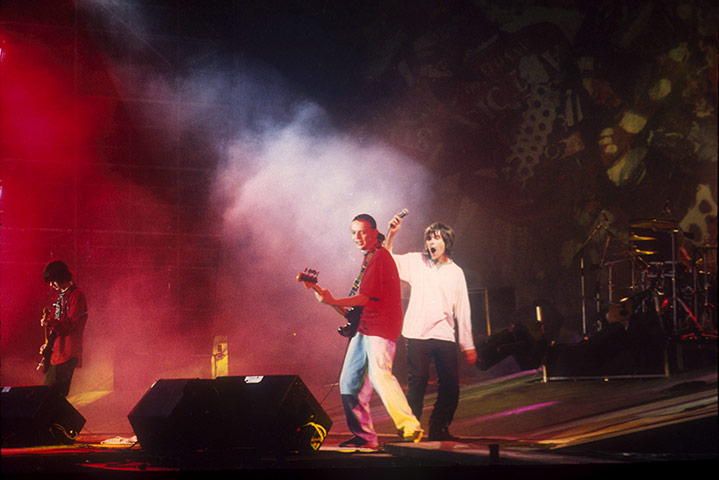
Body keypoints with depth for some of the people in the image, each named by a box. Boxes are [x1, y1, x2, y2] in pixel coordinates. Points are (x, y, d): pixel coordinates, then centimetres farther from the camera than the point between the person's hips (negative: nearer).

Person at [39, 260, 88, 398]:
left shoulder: (77, 295, -10)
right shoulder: (60, 295, 19)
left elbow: (71, 323, -19)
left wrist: (50, 323, -34)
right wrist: (48, 343, 18)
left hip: (68, 352, -10)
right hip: (56, 350, 10)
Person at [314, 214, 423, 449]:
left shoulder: (379, 257, -11)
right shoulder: (370, 258, 21)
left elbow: (365, 297, -17)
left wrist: (333, 301, -21)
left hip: (379, 328, -10)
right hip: (363, 328, 10)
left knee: (378, 374, -26)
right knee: (349, 383, 6)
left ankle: (410, 427, -28)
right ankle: (364, 436, 10)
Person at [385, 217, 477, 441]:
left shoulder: (455, 272, 13)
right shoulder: (415, 262, 8)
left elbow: (462, 310, 14)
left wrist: (468, 345, 12)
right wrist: (391, 235, -16)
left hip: (445, 338, 2)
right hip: (418, 336, -2)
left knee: (451, 388, 1)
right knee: (417, 385, -5)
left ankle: (438, 429, 17)